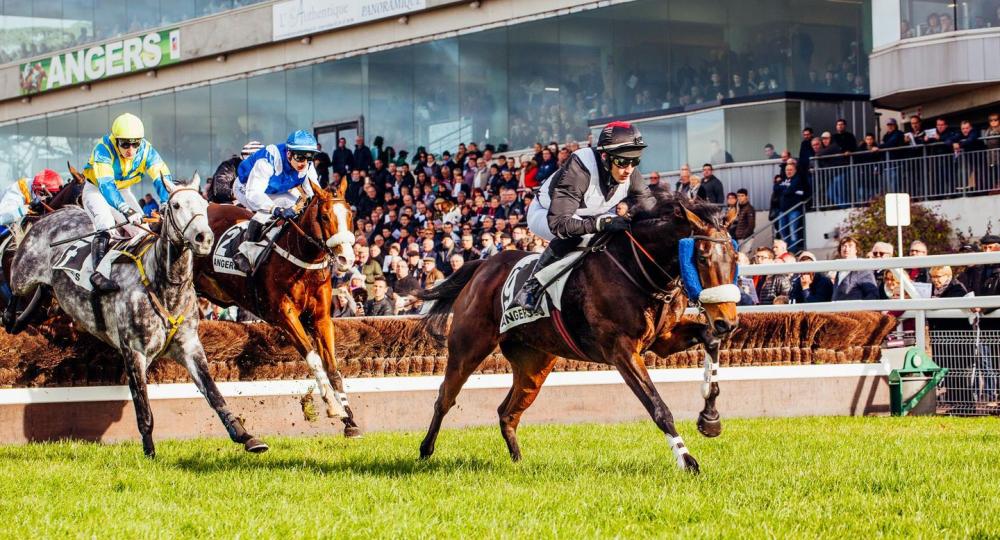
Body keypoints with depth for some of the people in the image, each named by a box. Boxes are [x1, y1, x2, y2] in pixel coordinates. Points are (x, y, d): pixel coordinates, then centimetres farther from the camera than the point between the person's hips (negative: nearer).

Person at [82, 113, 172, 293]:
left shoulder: (146, 149, -20)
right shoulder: (104, 148, -33)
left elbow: (162, 176, -27)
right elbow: (106, 184, -43)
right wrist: (126, 210, -56)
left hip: (122, 191, 5)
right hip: (96, 189, -5)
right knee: (105, 224, -29)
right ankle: (97, 273, -36)